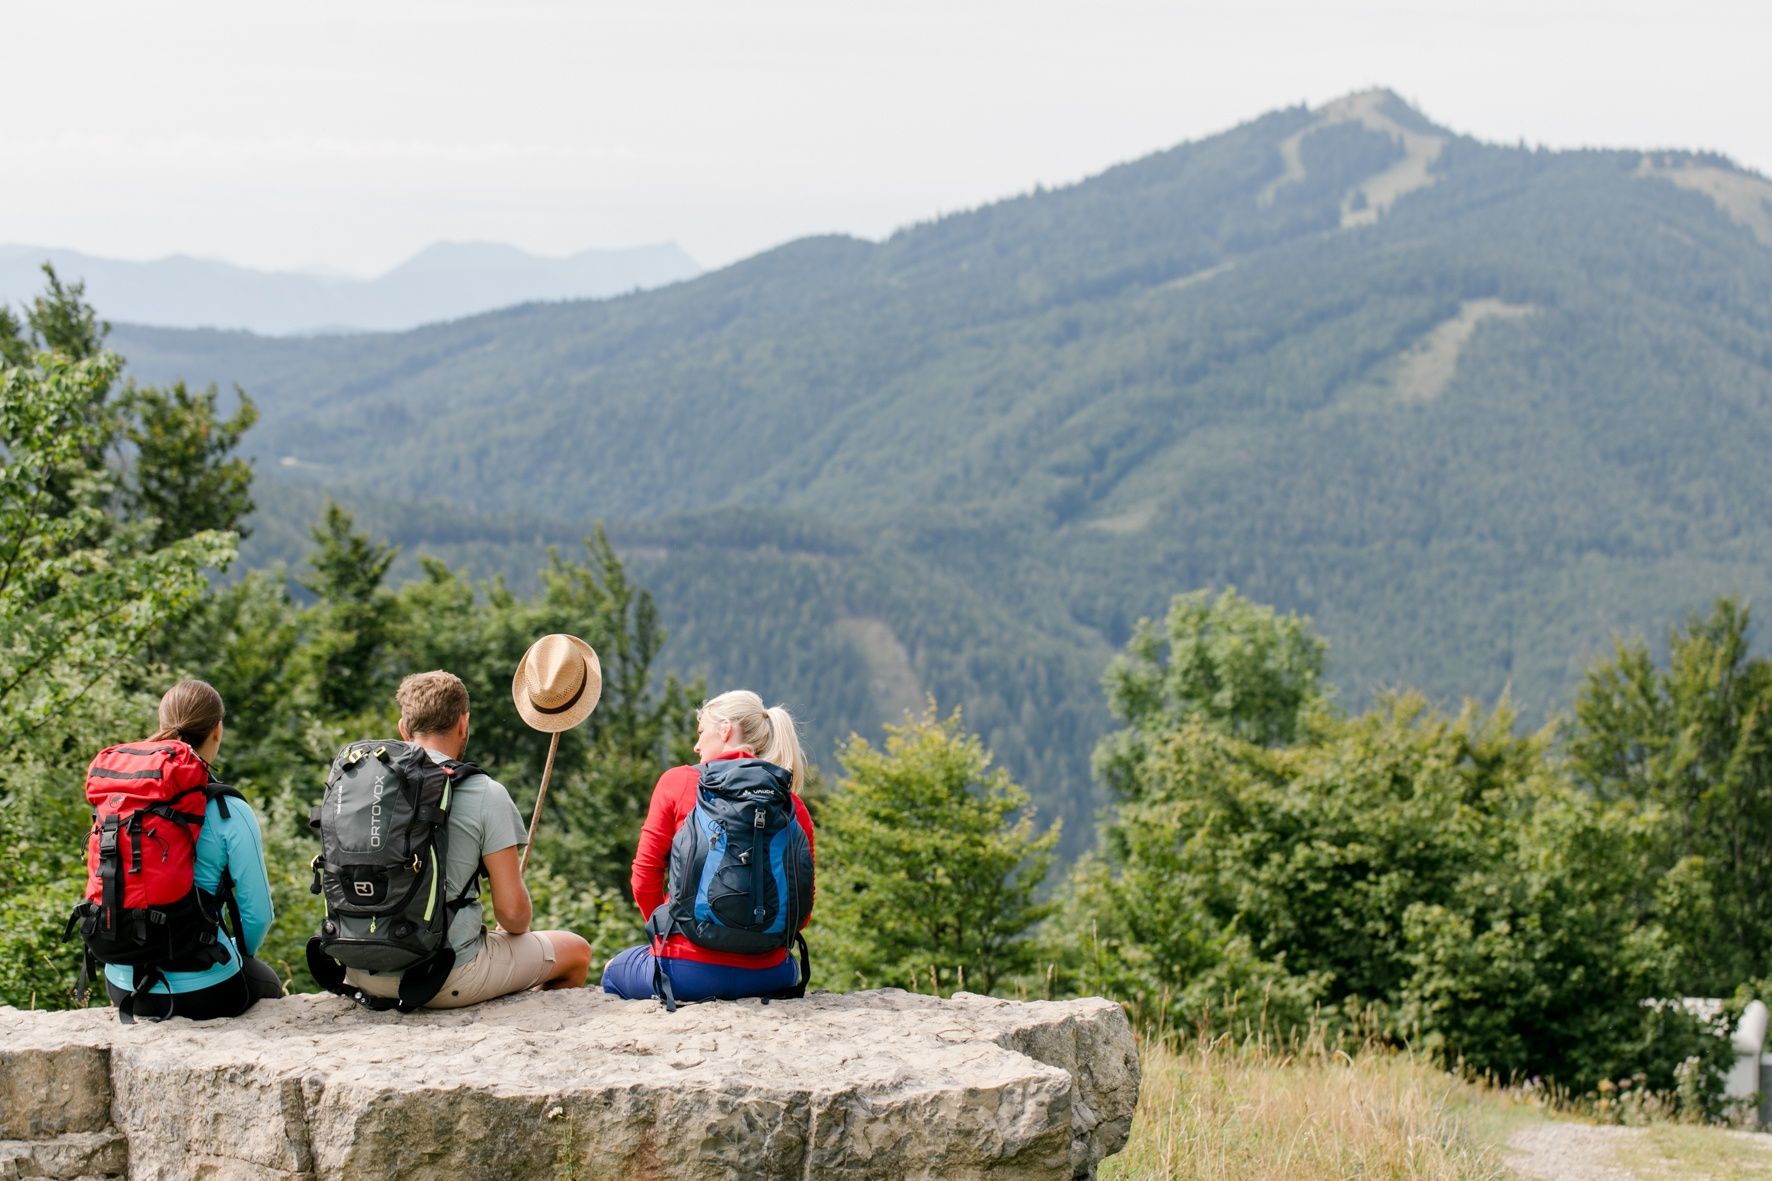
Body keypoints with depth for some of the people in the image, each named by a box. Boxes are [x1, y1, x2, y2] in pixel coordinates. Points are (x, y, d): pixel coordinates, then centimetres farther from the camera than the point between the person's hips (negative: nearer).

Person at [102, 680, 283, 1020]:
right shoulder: (230, 813, -14)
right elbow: (257, 914, -11)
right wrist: (238, 957, 11)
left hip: (122, 986, 5)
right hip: (201, 992, -5)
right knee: (268, 985, 31)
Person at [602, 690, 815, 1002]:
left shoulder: (677, 782, -2)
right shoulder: (792, 805, 3)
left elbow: (645, 877, -2)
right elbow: (803, 907, 3)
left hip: (687, 973, -2)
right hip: (765, 974, 2)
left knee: (615, 971, 31)